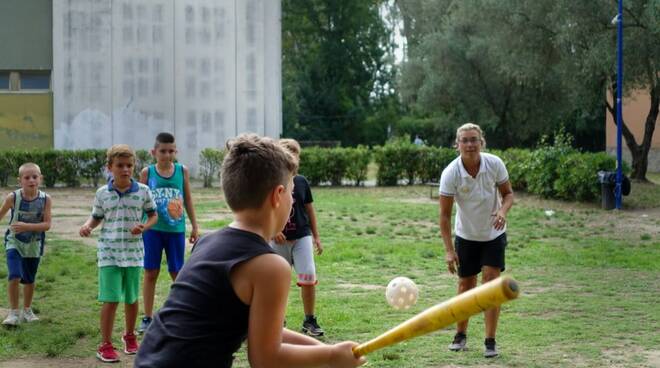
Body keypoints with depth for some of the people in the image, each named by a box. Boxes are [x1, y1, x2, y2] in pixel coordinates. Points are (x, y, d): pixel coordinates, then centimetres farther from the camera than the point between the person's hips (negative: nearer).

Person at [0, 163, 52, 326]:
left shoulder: (45, 199, -15)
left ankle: (27, 310, 35)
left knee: (29, 280, 15)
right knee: (14, 277, -16)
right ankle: (14, 312, -2)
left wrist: (27, 226, -30)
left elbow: (47, 225, -17)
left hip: (34, 245, 2)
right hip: (14, 242, -1)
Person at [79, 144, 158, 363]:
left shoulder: (143, 191, -1)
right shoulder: (102, 193, 0)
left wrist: (144, 226, -12)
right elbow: (97, 217, 10)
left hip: (134, 253, 1)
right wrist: (87, 226, -10)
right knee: (110, 300, -6)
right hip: (109, 254, -1)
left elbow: (153, 215, 8)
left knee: (131, 298, 13)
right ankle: (105, 345, 3)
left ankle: (130, 336, 35)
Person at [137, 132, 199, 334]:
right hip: (152, 229, 0)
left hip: (176, 229, 1)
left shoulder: (182, 171, 1)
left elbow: (188, 200, 9)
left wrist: (194, 226, 9)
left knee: (177, 272, 7)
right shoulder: (147, 172, -2)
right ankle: (147, 318, 12)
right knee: (150, 273, 4)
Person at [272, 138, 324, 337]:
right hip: (278, 240, -1)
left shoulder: (301, 182, 4)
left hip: (302, 236, 1)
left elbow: (309, 209, 11)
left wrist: (316, 236, 10)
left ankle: (309, 320, 2)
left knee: (309, 277, -11)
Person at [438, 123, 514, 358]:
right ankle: (461, 336, 28)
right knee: (465, 286, 7)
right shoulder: (450, 173, -20)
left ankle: (490, 342, -3)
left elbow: (508, 193, -2)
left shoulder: (495, 164, -17)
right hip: (465, 236, 0)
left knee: (491, 282, -10)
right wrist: (449, 250, -20)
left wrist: (502, 211, -25)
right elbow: (444, 214, -16)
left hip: (493, 234, 0)